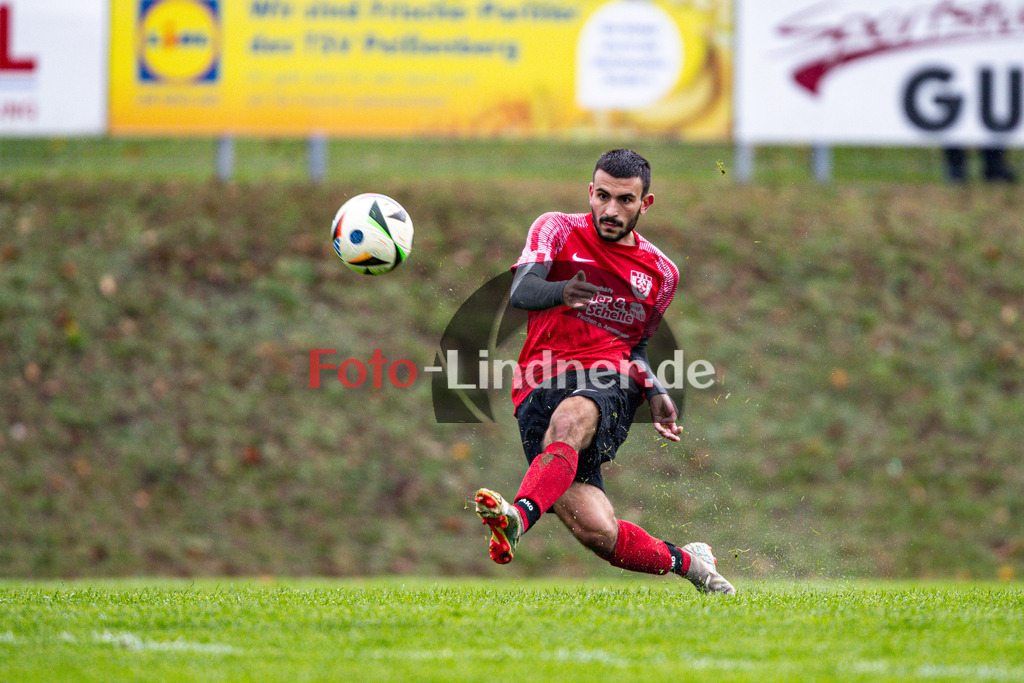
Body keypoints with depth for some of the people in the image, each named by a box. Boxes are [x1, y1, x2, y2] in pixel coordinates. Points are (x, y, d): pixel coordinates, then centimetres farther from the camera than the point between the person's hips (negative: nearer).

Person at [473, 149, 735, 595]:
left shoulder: (661, 273, 17)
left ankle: (519, 517, -64)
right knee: (596, 529, -18)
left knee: (569, 420, -39)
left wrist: (655, 391, 10)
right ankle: (685, 562, 10)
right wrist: (560, 292, -35)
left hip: (609, 381, 1)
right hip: (540, 388, -1)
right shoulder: (557, 231, 7)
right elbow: (520, 292, -11)